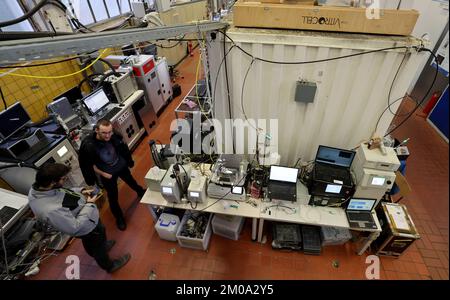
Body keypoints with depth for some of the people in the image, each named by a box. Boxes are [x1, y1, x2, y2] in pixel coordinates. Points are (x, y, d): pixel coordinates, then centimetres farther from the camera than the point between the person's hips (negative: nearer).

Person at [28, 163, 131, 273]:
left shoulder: (39, 186, -19)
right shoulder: (51, 210, -43)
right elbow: (75, 228, -31)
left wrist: (80, 191, -11)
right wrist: (89, 204, -25)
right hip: (86, 227, -7)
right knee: (97, 247, 22)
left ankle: (102, 245, 66)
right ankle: (109, 266, 50)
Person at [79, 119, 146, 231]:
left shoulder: (114, 136, -24)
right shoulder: (88, 145, -32)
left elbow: (123, 148, -3)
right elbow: (87, 164, -18)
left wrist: (128, 161, 1)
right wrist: (103, 174, -16)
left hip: (121, 166, 3)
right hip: (107, 173, -3)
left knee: (131, 181, 29)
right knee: (113, 197, 11)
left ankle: (141, 192, 61)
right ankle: (119, 218, 36)